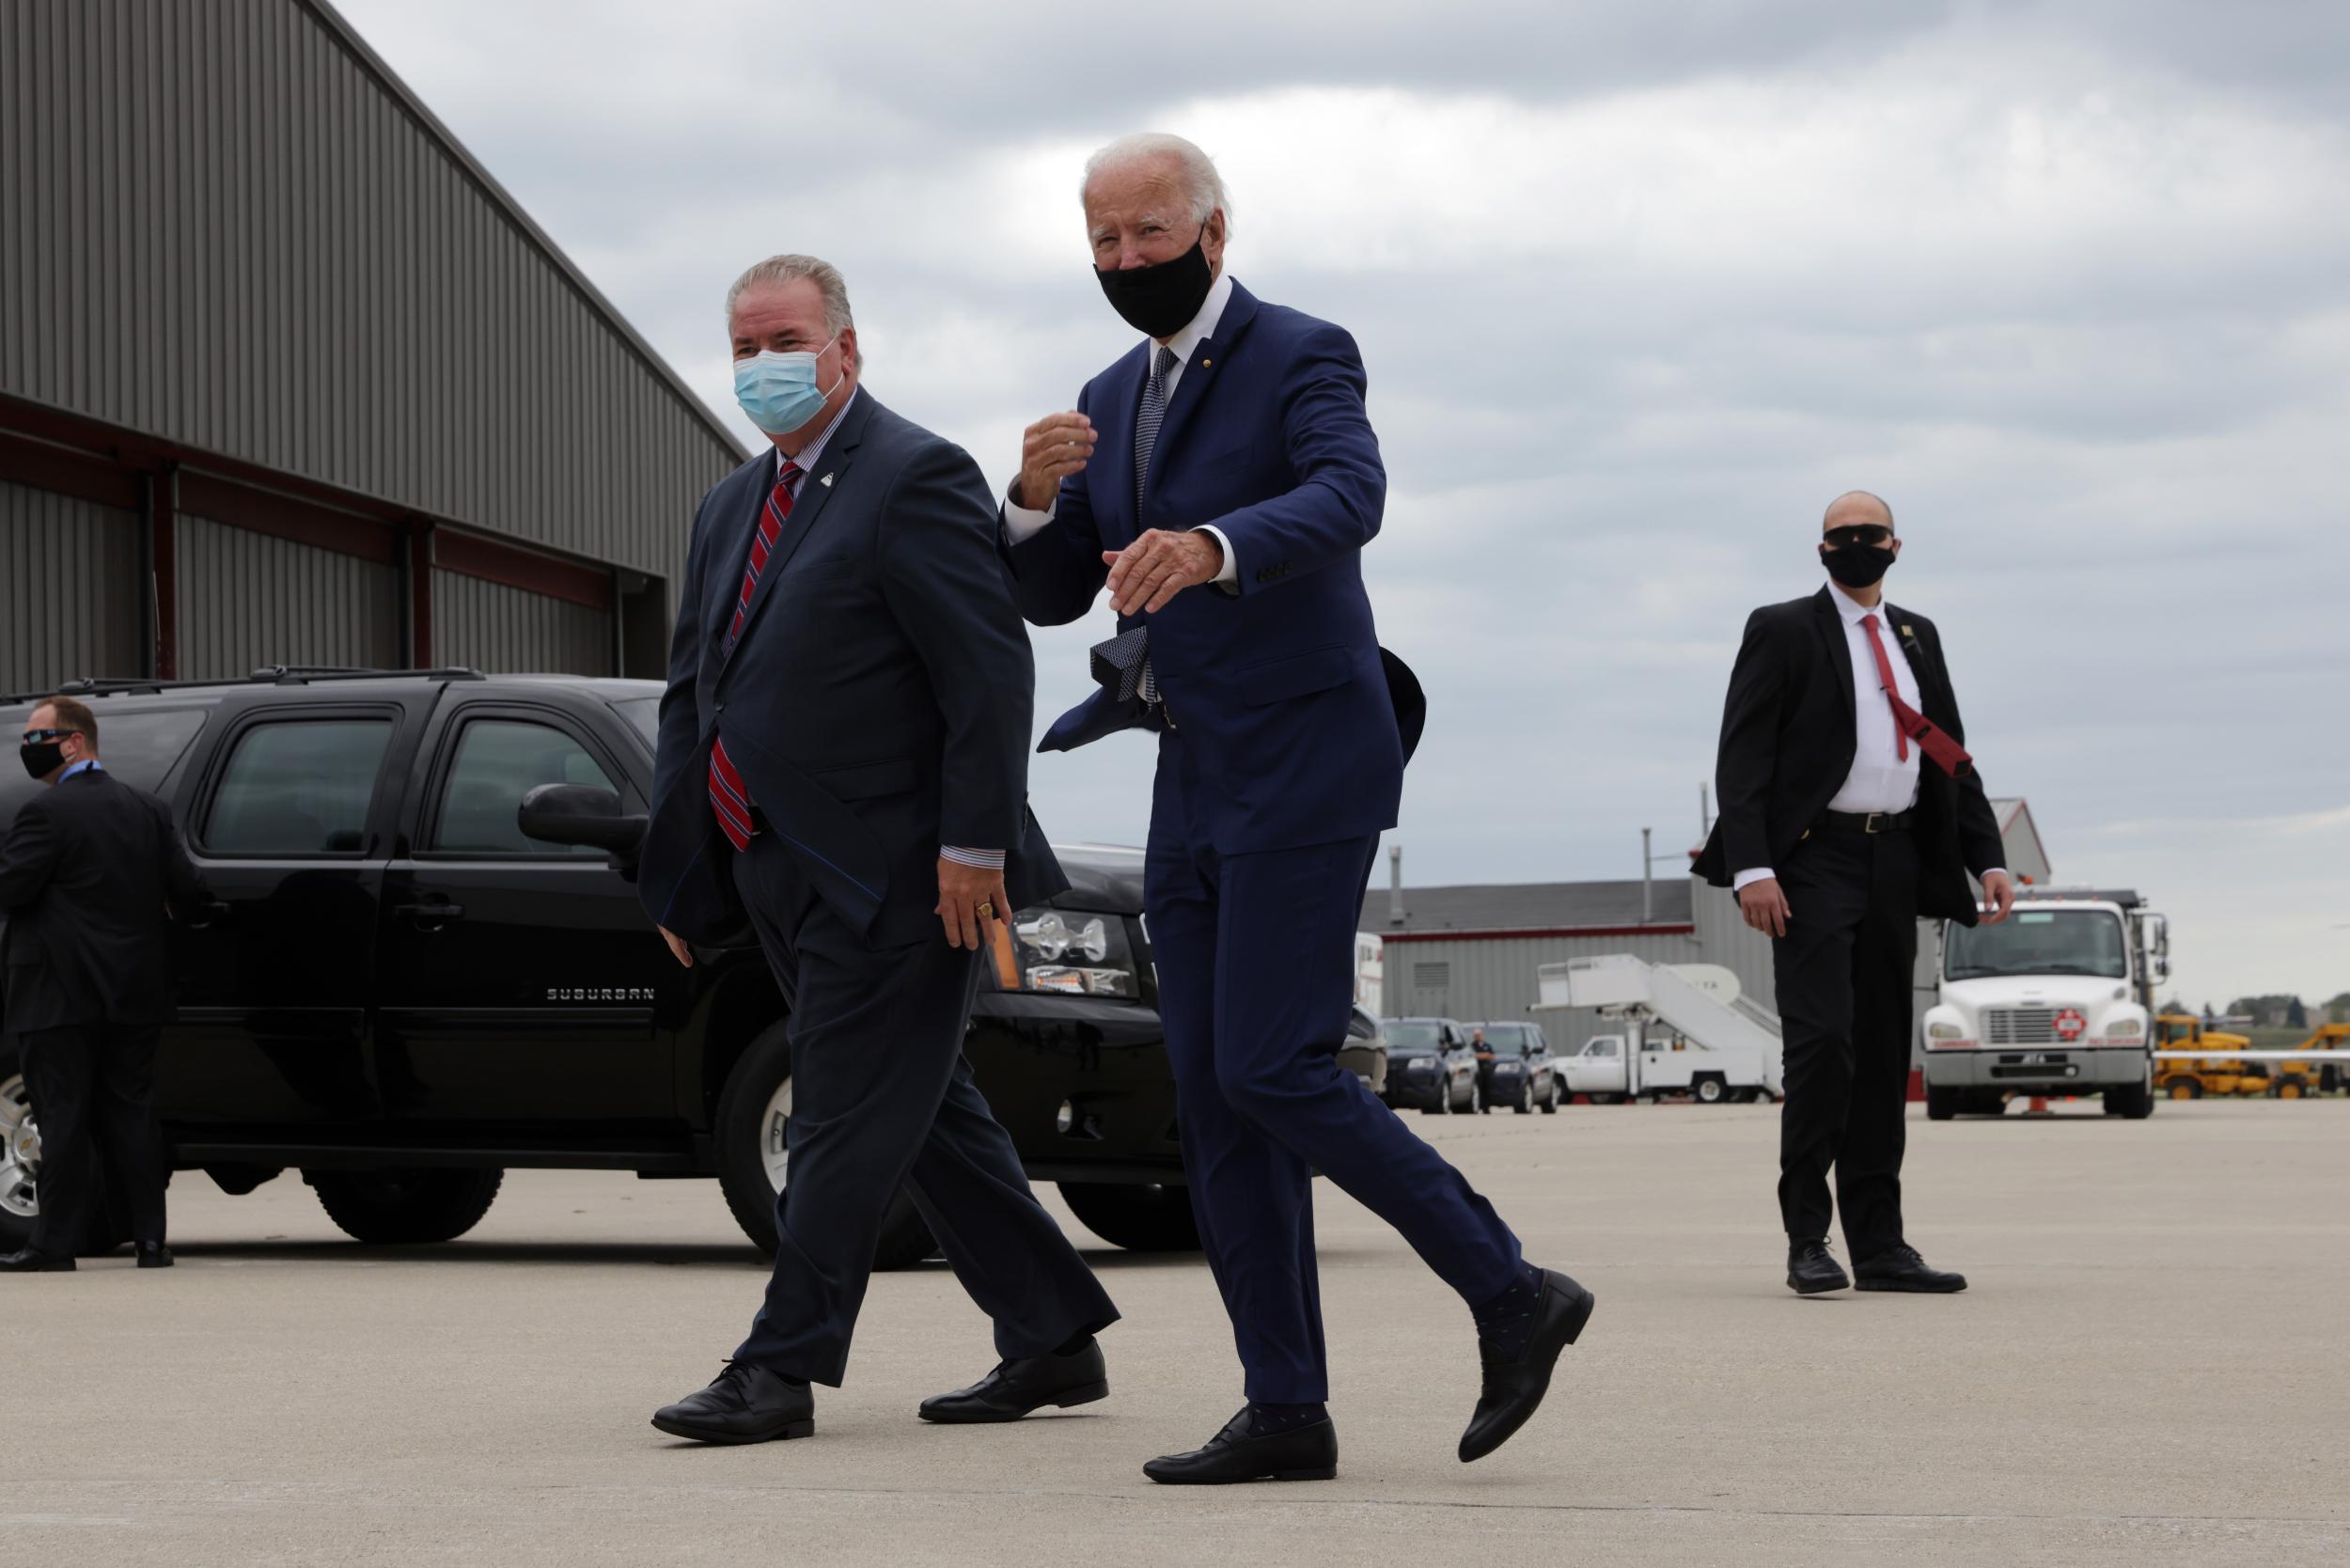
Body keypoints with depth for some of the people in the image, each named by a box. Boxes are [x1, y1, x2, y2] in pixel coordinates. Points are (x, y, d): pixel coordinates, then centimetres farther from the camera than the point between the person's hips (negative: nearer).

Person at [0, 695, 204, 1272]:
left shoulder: (47, 812, -12)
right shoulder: (148, 809, 8)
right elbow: (189, 891, 5)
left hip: (62, 993, -6)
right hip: (135, 992, 6)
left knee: (64, 1116, -2)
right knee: (130, 1109, 10)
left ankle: (54, 1243, 1)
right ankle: (150, 1238, 7)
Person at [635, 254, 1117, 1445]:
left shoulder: (913, 479, -10)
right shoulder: (732, 508, 17)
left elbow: (991, 672, -16)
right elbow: (691, 696, 19)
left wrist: (974, 846, -21)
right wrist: (678, 874, 16)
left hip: (892, 876, -9)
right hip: (784, 876, 9)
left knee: (846, 1122, -6)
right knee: (923, 1114, 13)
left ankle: (780, 1370, -3)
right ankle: (1052, 1338, 21)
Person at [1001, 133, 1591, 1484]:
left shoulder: (1302, 357, -7)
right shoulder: (1113, 399, 16)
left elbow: (1349, 497, -27)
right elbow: (1049, 596, 13)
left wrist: (1210, 547, -46)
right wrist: (1037, 491, -9)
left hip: (1304, 773, -8)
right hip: (1196, 789, 8)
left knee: (1274, 1073, -15)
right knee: (1214, 1100, 3)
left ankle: (1512, 1295, -3)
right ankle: (1286, 1412, 6)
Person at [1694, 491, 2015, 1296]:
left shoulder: (1917, 637, 18)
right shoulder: (1782, 632, 1)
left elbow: (1951, 757, 20)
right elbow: (1743, 756, -6)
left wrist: (1987, 859, 9)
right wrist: (1752, 867, -17)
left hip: (1896, 860, 6)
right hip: (1814, 858, -6)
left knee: (1884, 1051, 6)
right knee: (1821, 1040, -14)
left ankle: (1878, 1243, 10)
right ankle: (1807, 1240, -9)